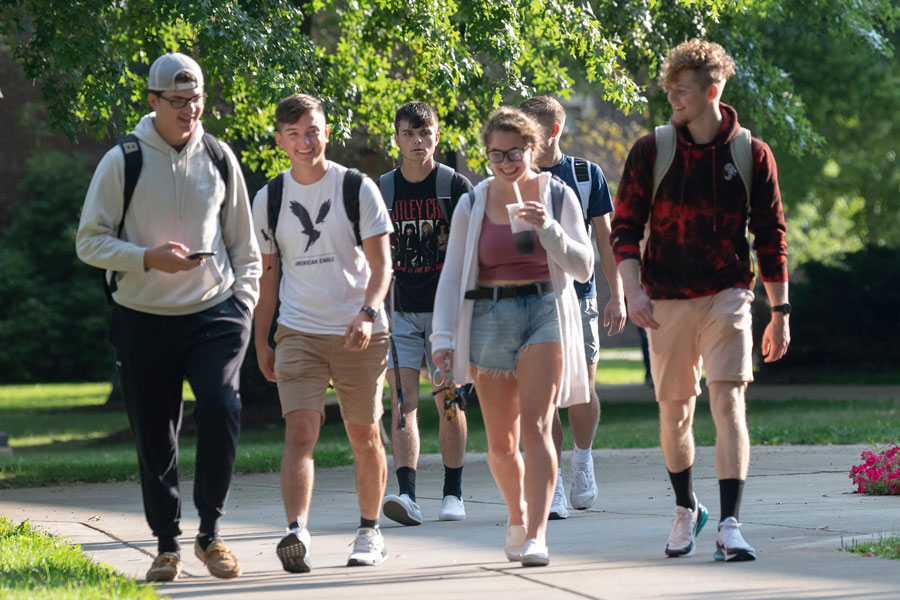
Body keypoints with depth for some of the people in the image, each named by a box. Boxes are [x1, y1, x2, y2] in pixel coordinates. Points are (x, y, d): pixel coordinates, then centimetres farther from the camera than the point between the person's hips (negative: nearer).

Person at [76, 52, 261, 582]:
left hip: (214, 312, 1)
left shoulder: (220, 159, 6)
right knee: (155, 437, 3)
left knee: (222, 409, -18)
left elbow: (244, 243, 16)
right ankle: (167, 545, 18)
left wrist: (244, 300, 4)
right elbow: (90, 241, -3)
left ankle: (211, 532, -3)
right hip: (143, 319, -1)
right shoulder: (123, 161, -3)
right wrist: (148, 258, -17)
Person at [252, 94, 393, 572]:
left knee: (364, 434, 7)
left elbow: (381, 264, -4)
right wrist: (260, 340, 12)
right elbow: (268, 273, 14)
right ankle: (296, 532, -26)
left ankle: (370, 532, 22)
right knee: (300, 430, -15)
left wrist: (368, 313, -20)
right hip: (298, 332, 1)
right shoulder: (268, 200, 6)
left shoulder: (358, 188, -2)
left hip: (359, 334, -1)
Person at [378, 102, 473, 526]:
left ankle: (452, 495, 14)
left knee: (449, 402, 3)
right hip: (399, 311, 1)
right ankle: (407, 496, -19)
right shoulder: (381, 190, 4)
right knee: (402, 400, -10)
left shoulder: (456, 187, -3)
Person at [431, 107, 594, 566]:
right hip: (489, 318, 2)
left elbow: (583, 267, 0)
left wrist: (547, 228, -16)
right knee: (501, 443, 7)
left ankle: (536, 535, -23)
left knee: (535, 427, -18)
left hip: (545, 313, -2)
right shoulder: (472, 206, 6)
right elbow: (452, 276, 8)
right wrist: (443, 336, -2)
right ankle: (517, 516, 33)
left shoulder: (558, 196, 3)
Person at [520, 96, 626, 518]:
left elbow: (604, 238, 7)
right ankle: (552, 487, 0)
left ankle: (583, 459, 23)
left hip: (577, 294, 0)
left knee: (583, 388, -4)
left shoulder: (587, 174, 4)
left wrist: (617, 295, 1)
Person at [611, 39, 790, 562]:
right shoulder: (651, 152, -1)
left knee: (728, 401, -15)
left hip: (727, 296, -1)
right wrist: (634, 292, -14)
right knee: (675, 412, 9)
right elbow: (626, 228, 0)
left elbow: (771, 238, 4)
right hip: (667, 301, 2)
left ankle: (730, 526, -16)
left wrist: (780, 311, 3)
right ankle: (686, 509, 32)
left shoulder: (752, 155, -2)